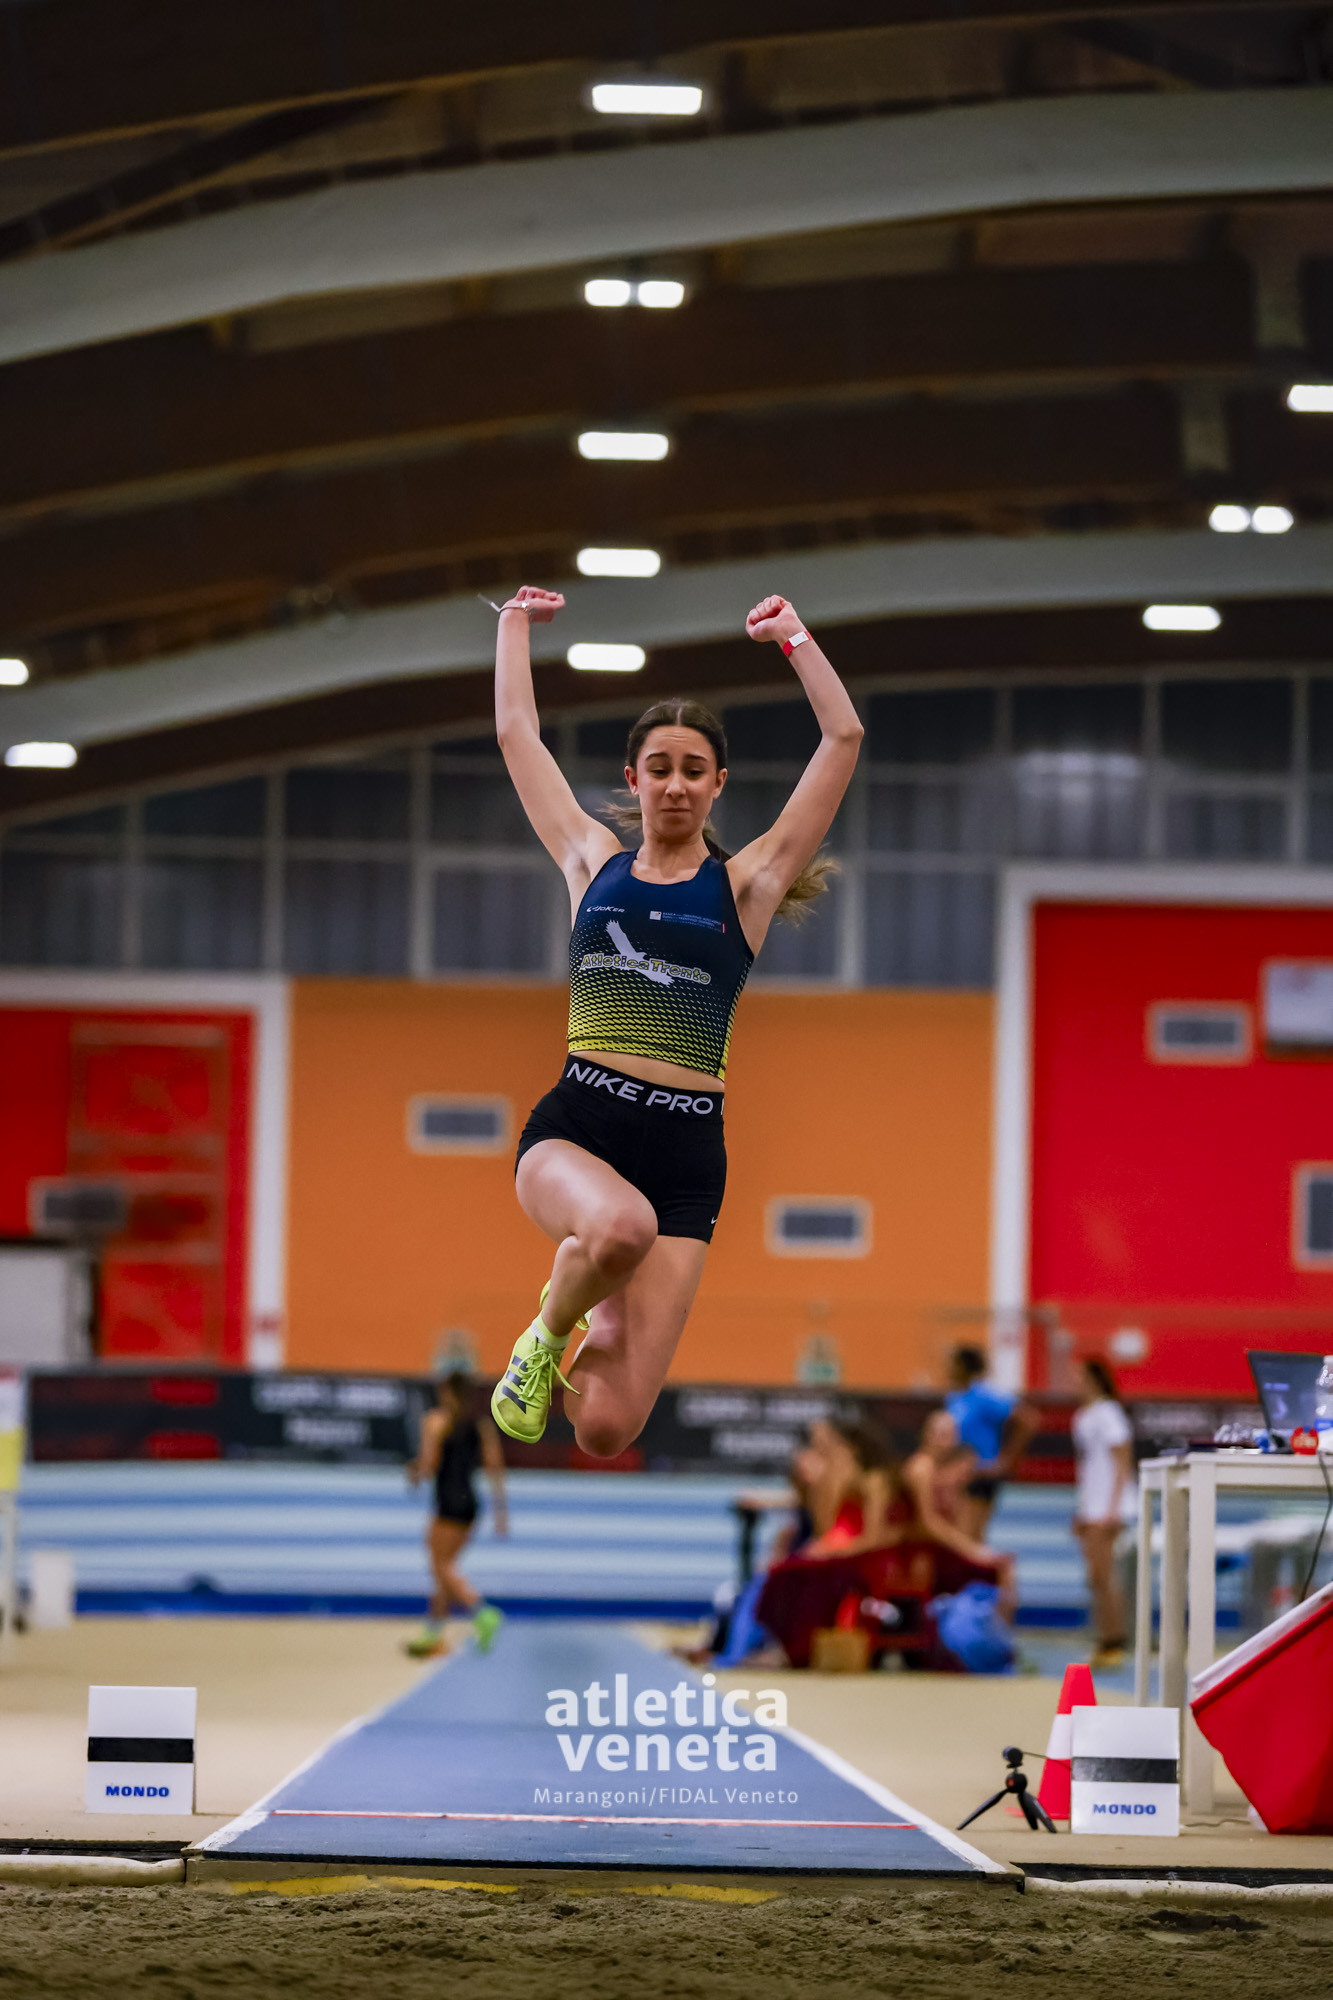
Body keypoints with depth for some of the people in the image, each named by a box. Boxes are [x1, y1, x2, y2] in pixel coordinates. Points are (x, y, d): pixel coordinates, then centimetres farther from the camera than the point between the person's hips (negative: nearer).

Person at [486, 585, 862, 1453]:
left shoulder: (746, 883, 9)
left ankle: (577, 1351, 30)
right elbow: (517, 733, 19)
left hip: (686, 1151, 0)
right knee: (622, 1227, -39)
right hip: (574, 1125, 0)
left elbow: (843, 739, 6)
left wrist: (793, 634, 13)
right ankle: (551, 1327, -3)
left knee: (607, 1429, -10)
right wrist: (517, 625, 28)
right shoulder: (593, 862, 13)